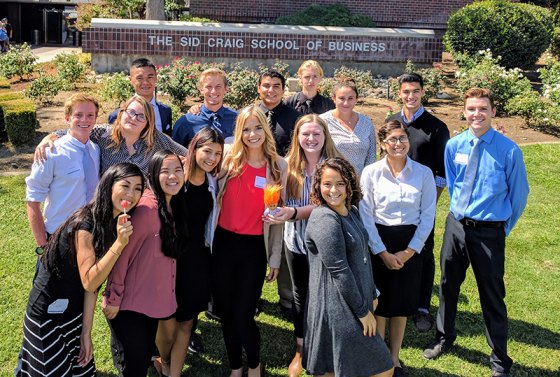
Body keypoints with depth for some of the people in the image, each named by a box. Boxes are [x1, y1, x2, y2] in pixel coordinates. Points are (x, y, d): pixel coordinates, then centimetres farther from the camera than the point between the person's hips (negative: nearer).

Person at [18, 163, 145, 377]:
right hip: (49, 313, -7)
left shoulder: (115, 224, -1)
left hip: (75, 312, 7)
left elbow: (94, 282, -3)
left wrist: (86, 332, -5)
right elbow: (89, 282, -26)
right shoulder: (86, 223, -23)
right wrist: (120, 243, -33)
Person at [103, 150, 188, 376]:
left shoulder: (174, 206, 3)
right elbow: (122, 254, -20)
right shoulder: (147, 208, -23)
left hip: (154, 302, 8)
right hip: (130, 305, -8)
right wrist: (113, 298, -16)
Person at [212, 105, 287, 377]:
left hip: (254, 247, -1)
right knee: (225, 311, 11)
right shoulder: (228, 159, -1)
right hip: (224, 243, 2)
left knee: (243, 315, 0)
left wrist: (275, 258, 5)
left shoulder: (278, 165, -1)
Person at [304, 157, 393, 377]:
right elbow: (339, 271, -20)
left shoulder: (352, 212, 9)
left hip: (358, 301, 8)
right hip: (338, 308, -8)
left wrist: (372, 295, 18)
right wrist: (362, 311, -15)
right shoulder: (324, 219, -19)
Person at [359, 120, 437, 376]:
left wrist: (408, 252, -8)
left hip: (411, 245, 1)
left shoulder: (424, 173, -3)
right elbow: (366, 216, -7)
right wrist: (383, 253, -10)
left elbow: (428, 216, -3)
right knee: (378, 301, 8)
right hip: (378, 243, -1)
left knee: (402, 302, 11)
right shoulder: (371, 172, -6)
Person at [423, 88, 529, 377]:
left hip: (489, 232, -4)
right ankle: (444, 337, 42)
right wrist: (461, 208, 13)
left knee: (492, 296, 6)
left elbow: (519, 194, -3)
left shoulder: (509, 150, -14)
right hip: (456, 225, 4)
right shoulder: (453, 146, -2)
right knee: (448, 285, 19)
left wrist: (504, 228, 3)